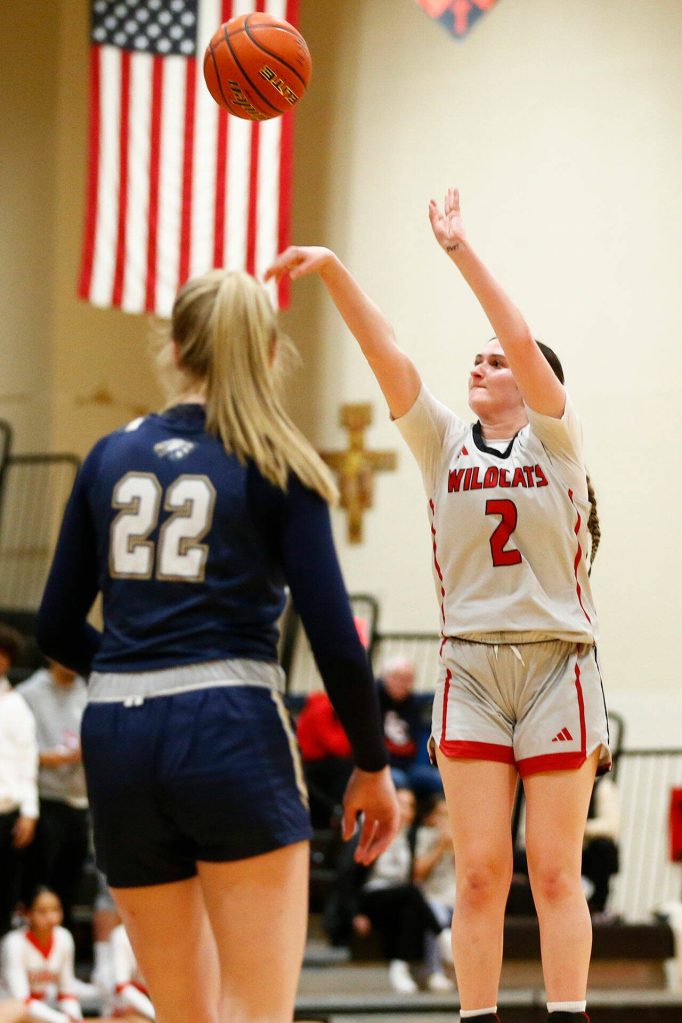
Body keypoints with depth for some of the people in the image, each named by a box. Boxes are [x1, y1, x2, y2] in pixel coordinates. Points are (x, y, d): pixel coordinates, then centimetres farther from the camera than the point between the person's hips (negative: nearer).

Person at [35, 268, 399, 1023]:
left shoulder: (110, 458, 11)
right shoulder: (279, 468, 0)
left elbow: (58, 631, 12)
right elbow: (334, 638, -5)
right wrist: (372, 766, 7)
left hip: (116, 737, 5)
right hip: (232, 734, -4)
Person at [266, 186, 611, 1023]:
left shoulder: (555, 439, 1)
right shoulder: (445, 445, 8)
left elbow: (524, 342, -14)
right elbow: (386, 355, -3)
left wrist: (460, 250, -18)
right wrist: (332, 272, -16)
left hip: (557, 664, -2)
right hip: (470, 668, 2)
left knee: (554, 870, -2)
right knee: (479, 872, -1)